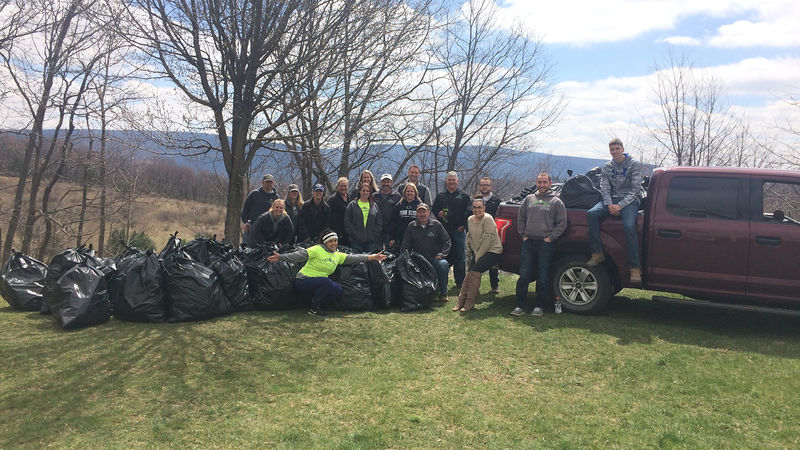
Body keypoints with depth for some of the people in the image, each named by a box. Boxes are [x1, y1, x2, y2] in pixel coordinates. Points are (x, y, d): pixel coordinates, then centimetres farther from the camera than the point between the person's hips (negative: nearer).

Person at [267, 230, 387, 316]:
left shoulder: (338, 255, 11)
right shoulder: (317, 250, -11)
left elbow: (352, 258, 12)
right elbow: (300, 255, -19)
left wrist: (372, 257, 8)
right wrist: (281, 257, -31)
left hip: (320, 284, 7)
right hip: (303, 281, -7)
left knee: (338, 290, -16)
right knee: (326, 282, -32)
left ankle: (320, 307, 3)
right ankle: (314, 309, -14)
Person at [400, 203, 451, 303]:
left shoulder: (436, 225, 6)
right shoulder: (411, 226, 9)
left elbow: (446, 241, 8)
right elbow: (405, 245, 12)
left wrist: (442, 254, -6)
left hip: (435, 258, -1)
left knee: (443, 264, -33)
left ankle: (443, 293, -13)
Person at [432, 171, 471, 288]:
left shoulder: (464, 196, 5)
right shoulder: (440, 196, 12)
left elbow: (469, 212, 2)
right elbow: (434, 208, 17)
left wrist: (463, 225, -6)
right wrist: (438, 213, -5)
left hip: (459, 230, -2)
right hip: (444, 230, 2)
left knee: (460, 258, 1)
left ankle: (460, 283, 7)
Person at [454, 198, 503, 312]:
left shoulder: (488, 219, -14)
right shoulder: (470, 220, 8)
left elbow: (489, 239, -17)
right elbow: (470, 238, 14)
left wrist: (478, 256, -14)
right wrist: (475, 253, 3)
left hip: (493, 251, -6)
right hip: (478, 252, 7)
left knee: (475, 271, -21)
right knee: (469, 272, -9)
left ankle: (470, 303, -18)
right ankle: (461, 300, -6)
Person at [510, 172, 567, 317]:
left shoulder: (556, 201, 5)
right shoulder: (529, 199, 14)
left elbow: (562, 224, 2)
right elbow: (520, 219, 20)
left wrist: (550, 238, -5)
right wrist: (523, 235, 8)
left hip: (545, 244, -3)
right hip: (528, 242, 3)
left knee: (543, 277, 2)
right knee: (523, 276, 0)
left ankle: (539, 306, 11)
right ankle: (520, 306, 5)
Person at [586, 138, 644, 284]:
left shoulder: (634, 164, 2)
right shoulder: (607, 167, 14)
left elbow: (635, 189, -5)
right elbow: (604, 188, 5)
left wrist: (620, 205, -16)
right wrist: (609, 204, -15)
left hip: (629, 201, -4)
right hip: (611, 200, 4)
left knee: (629, 226, -31)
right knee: (592, 214, -25)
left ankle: (635, 267, -29)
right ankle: (597, 253, -22)